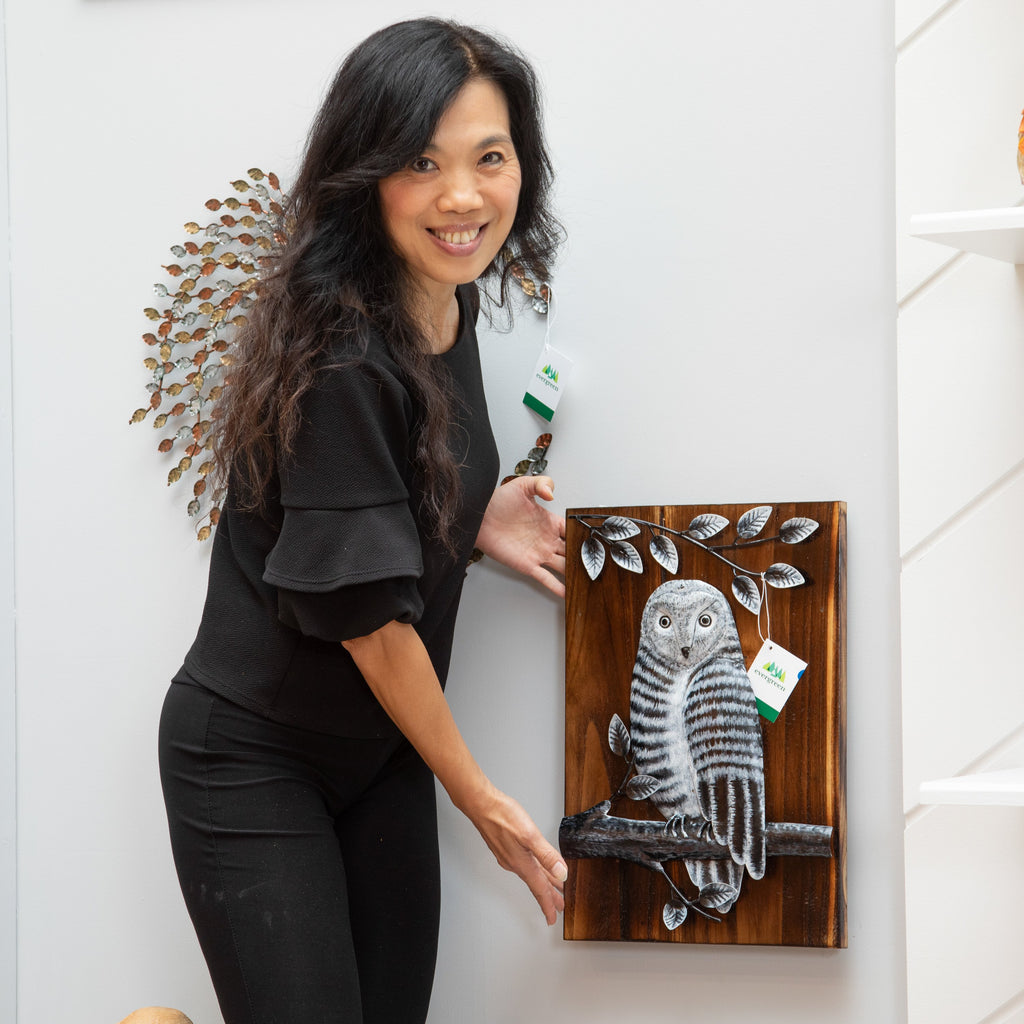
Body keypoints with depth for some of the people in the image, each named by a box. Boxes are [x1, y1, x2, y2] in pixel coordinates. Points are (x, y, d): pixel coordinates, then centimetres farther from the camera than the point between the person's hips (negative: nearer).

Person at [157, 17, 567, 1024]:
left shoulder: (449, 306, 0)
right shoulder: (339, 355, -25)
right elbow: (368, 613, -21)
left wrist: (473, 521, -2)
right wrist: (481, 798, -11)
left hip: (381, 751, 8)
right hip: (251, 761, -8)